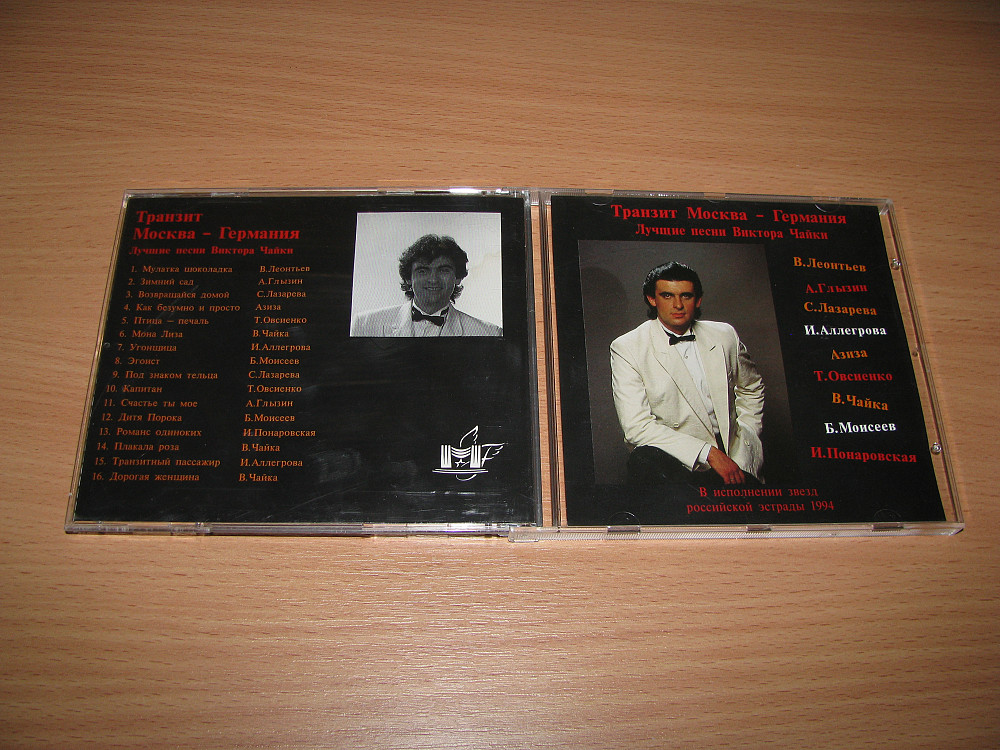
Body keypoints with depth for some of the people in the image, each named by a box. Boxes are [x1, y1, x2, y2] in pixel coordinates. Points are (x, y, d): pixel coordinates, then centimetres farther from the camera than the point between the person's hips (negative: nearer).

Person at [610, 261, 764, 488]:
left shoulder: (725, 336, 8)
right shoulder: (627, 348, -6)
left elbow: (752, 388, 27)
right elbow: (636, 426, -16)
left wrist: (746, 440, 13)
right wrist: (708, 452, -19)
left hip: (734, 460, 3)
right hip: (673, 459, -3)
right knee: (644, 461, -34)